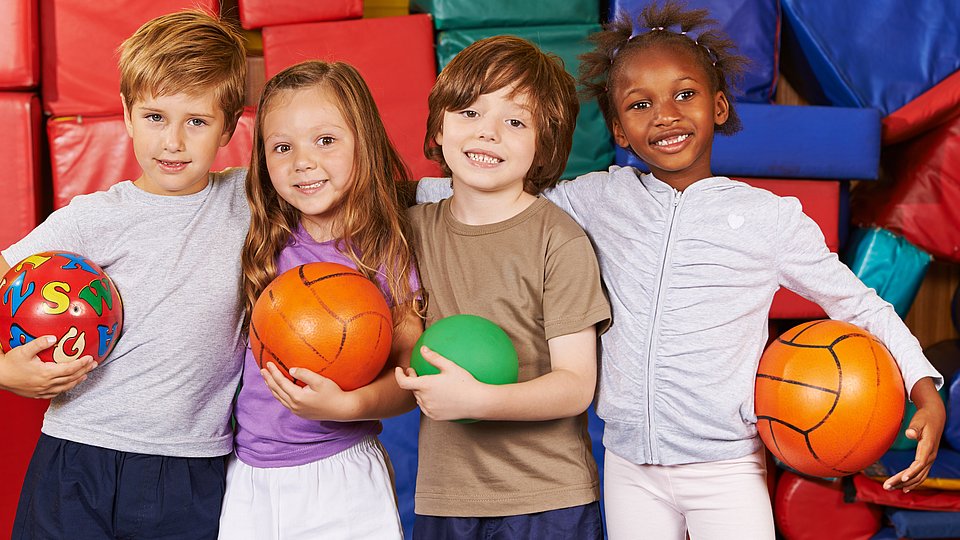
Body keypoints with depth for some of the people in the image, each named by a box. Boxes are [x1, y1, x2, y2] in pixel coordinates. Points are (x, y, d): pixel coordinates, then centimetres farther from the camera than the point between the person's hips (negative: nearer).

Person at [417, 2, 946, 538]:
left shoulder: (770, 217, -5)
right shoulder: (601, 199, 1)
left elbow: (856, 301, 3)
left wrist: (926, 390, -7)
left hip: (726, 471, -2)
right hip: (629, 467, 3)